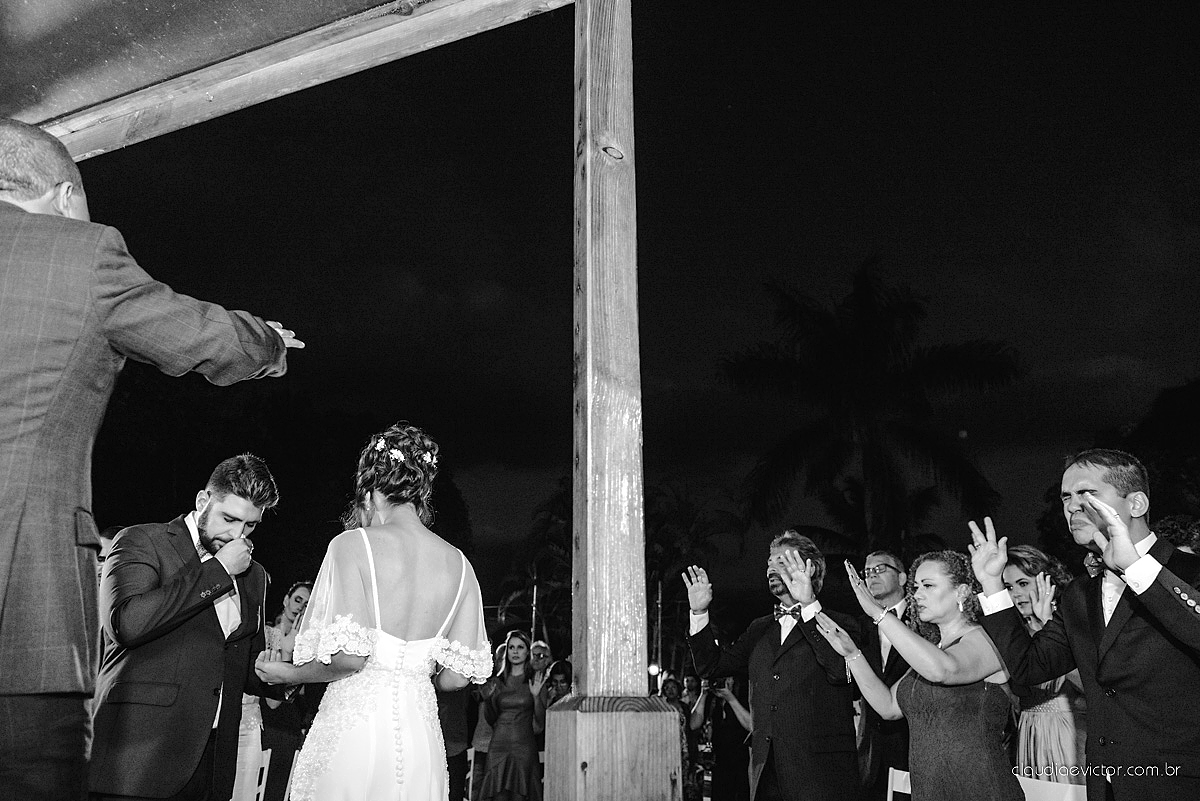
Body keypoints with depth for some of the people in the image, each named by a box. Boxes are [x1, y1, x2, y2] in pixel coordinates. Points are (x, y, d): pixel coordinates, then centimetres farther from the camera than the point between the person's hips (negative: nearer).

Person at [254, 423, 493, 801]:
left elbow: (348, 656, -16)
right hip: (422, 734, 4)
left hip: (354, 725, -4)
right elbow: (456, 676, 6)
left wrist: (288, 674, 2)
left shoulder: (353, 544, -8)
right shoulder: (458, 563, 4)